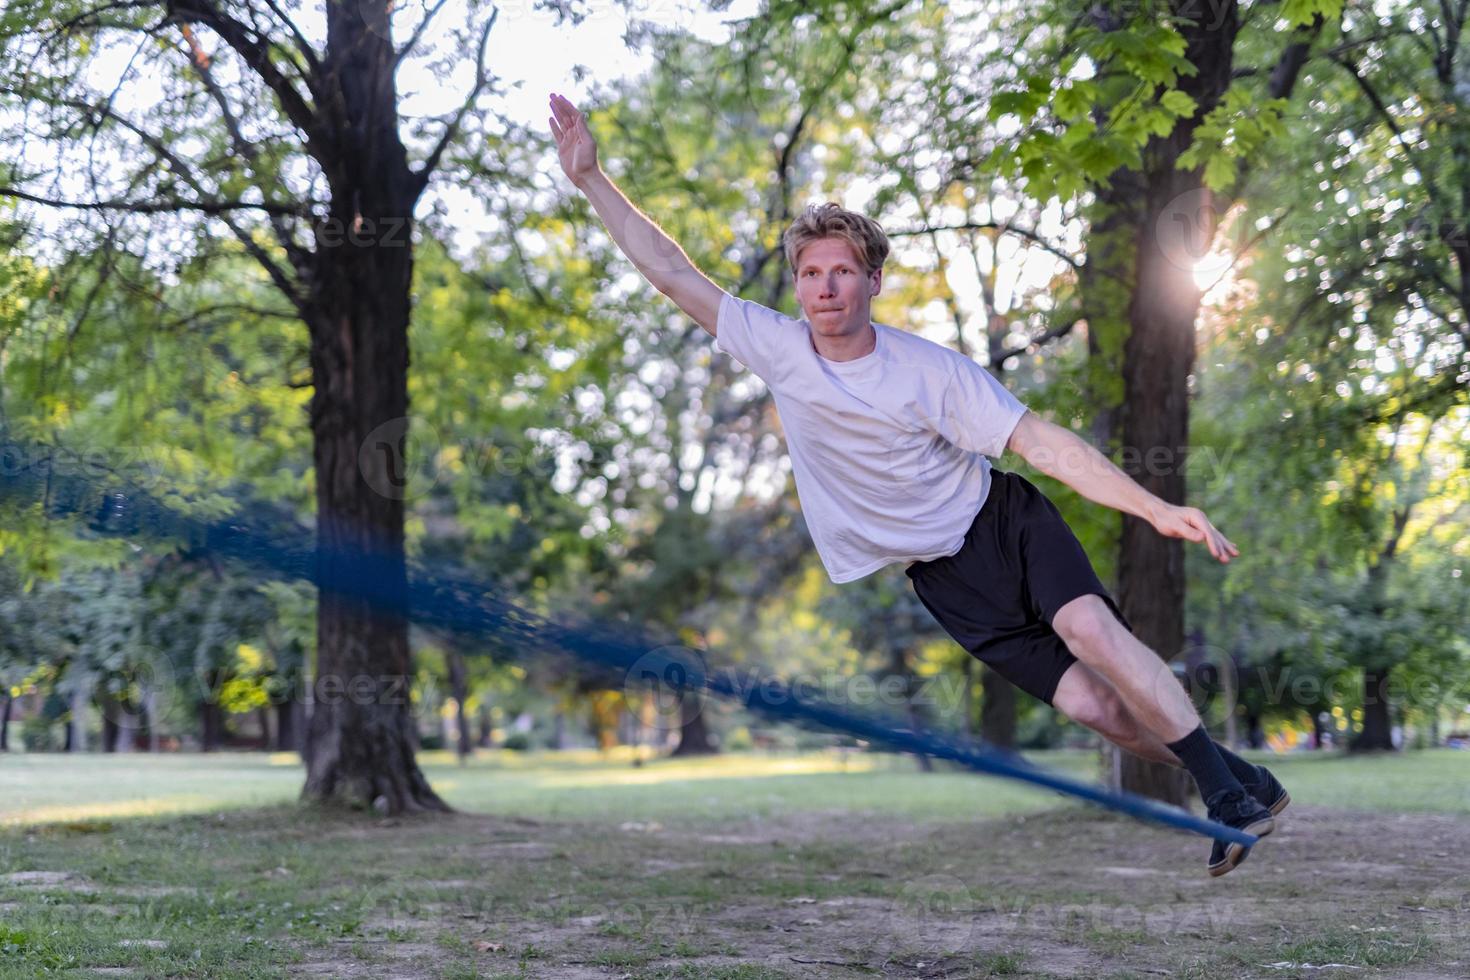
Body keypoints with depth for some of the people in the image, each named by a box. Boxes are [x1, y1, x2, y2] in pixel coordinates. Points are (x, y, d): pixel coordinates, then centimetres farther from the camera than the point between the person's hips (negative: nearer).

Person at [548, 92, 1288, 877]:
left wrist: (1155, 510, -24)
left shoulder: (930, 369, -15)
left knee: (1090, 631, -30)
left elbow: (1043, 443, -16)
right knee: (1088, 704, -10)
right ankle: (1231, 784, 7)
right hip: (940, 575, 2)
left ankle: (1231, 788, -18)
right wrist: (590, 178, -11)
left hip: (1003, 520, -2)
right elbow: (671, 273, -6)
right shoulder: (778, 350, -8)